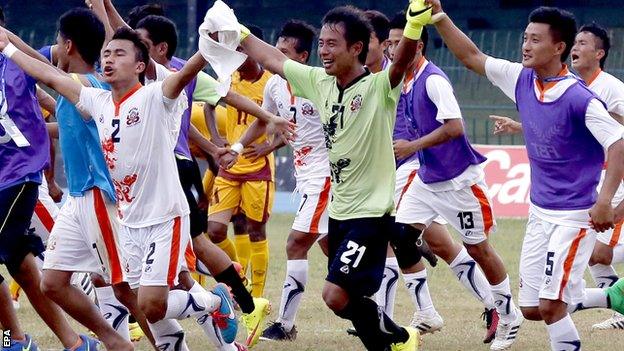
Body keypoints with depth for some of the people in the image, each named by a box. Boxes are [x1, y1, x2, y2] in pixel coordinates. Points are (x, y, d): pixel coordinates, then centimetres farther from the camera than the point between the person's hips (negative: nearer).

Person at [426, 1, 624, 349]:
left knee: (550, 306, -14)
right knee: (531, 308, 10)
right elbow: (472, 57, 12)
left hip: (573, 216, -8)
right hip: (540, 213, 8)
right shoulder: (522, 80, 2)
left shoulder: (580, 100, -19)